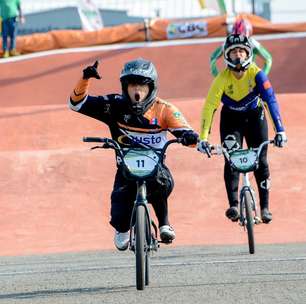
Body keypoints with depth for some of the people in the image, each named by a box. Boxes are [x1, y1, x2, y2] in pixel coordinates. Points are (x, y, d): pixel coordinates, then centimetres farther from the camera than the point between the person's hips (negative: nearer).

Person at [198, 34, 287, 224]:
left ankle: (265, 206, 9)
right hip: (231, 119, 0)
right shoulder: (223, 78, -26)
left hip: (255, 117, 0)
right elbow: (209, 106, -29)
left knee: (260, 160, -2)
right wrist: (203, 138, -37)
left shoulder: (256, 74, -26)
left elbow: (271, 100, -30)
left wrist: (280, 130, -39)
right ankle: (233, 205, -18)